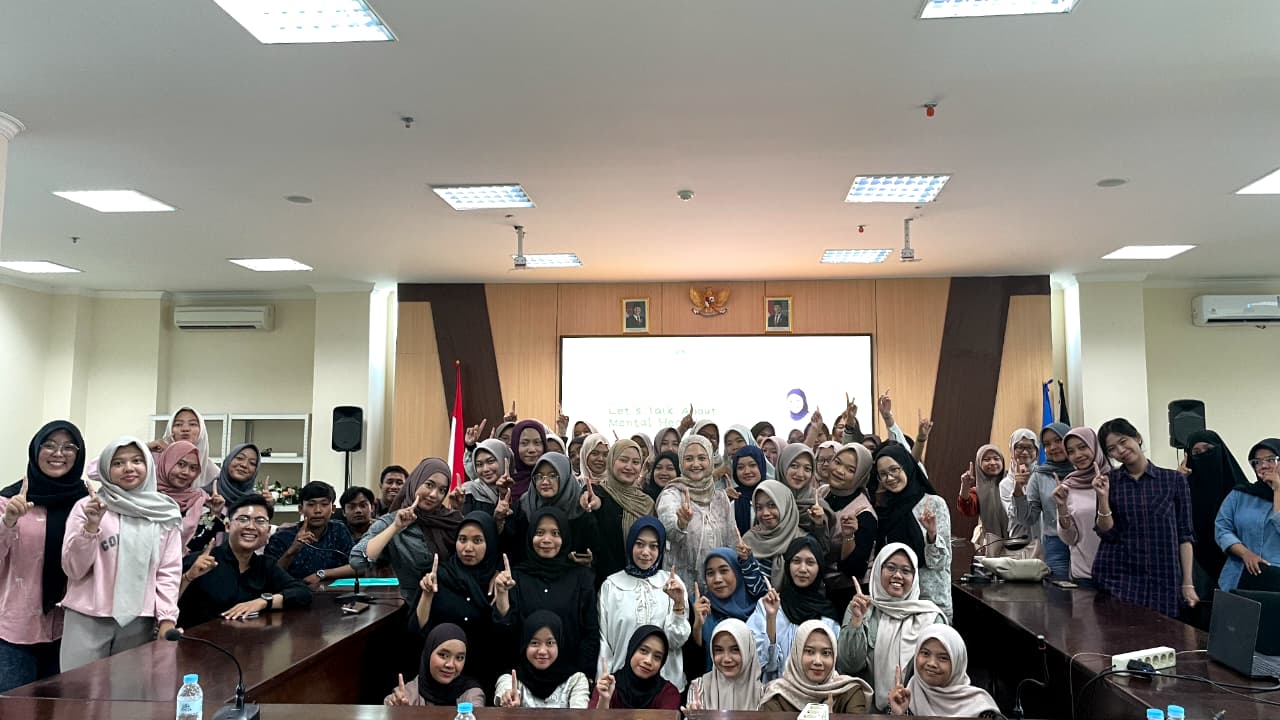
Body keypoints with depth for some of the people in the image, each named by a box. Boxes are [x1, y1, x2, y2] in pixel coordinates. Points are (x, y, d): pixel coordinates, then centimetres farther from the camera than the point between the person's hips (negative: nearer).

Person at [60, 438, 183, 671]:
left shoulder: (165, 513, 5)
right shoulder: (87, 506, 1)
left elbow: (170, 571, 5)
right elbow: (73, 569, -1)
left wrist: (167, 618, -4)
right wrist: (91, 525, -14)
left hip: (139, 622, 1)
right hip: (87, 619, -1)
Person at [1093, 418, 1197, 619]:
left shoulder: (1174, 480, 4)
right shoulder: (1108, 481, 5)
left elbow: (1185, 535, 4)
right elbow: (1107, 533, 1)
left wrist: (1188, 584, 0)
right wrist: (1103, 497, -14)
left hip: (1163, 580, 0)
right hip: (1117, 578, 0)